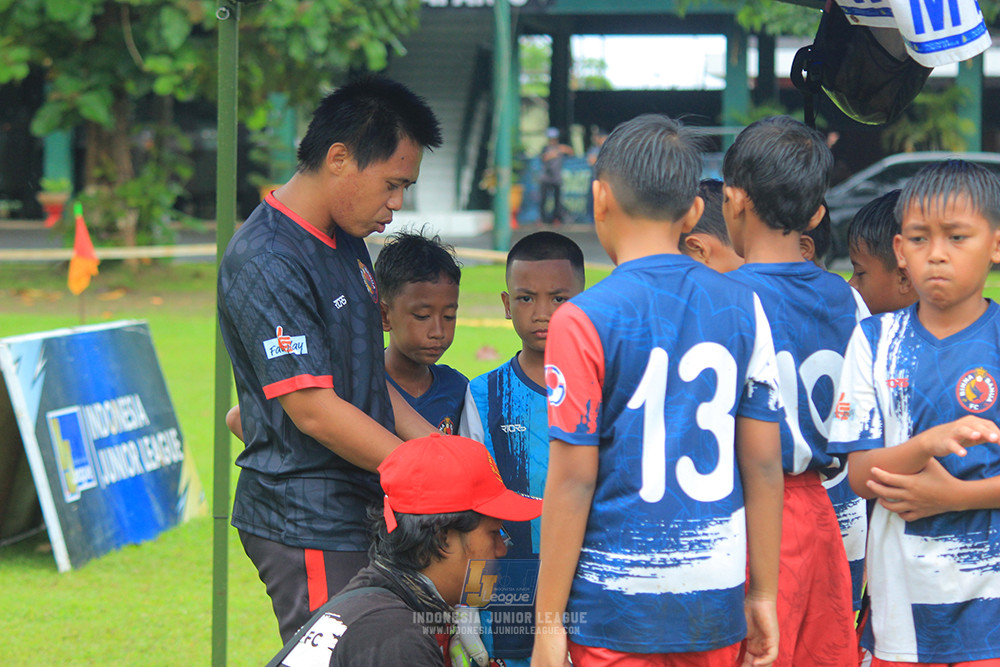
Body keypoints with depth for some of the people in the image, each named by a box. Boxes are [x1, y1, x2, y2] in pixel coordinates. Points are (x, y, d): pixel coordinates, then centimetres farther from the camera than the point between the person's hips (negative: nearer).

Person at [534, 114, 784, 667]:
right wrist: (764, 594, 13)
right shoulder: (743, 307, 4)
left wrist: (549, 620, -5)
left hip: (619, 603, -4)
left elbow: (573, 480, -10)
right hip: (717, 600, 4)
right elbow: (764, 465, 5)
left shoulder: (585, 320, -9)